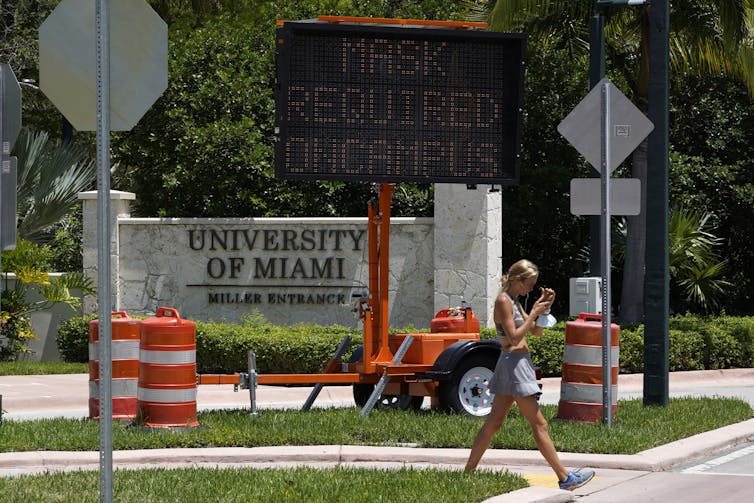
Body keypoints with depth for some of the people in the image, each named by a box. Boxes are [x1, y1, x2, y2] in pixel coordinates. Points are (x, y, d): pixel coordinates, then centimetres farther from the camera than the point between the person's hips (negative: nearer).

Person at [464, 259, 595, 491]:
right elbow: (514, 337, -20)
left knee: (494, 422, 12)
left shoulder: (514, 302, 16)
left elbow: (536, 331, 18)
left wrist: (545, 306, 5)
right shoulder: (503, 301, -13)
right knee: (539, 424, -8)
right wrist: (534, 312, -16)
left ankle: (468, 471, 15)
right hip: (514, 362, -10)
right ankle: (565, 478, -8)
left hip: (519, 363, 10)